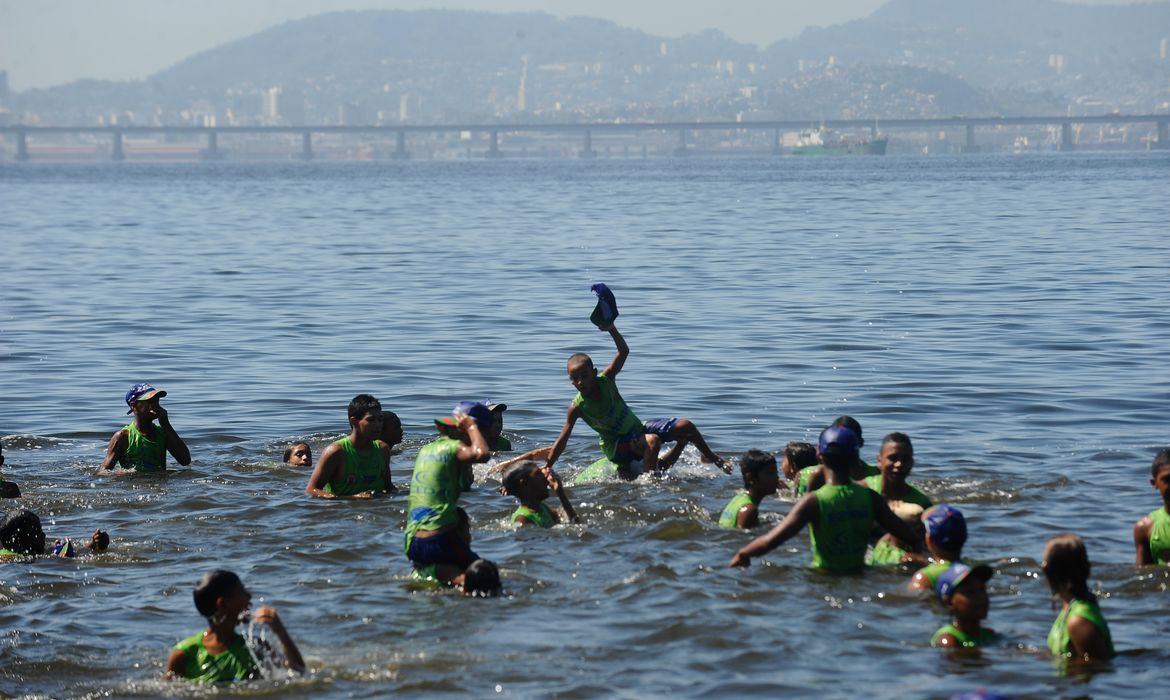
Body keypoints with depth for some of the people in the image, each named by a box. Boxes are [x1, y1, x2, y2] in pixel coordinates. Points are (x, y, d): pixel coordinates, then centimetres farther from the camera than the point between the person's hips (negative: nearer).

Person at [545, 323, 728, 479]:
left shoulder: (606, 379, -10)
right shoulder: (577, 407, -18)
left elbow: (624, 351, -16)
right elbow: (562, 441, -17)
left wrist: (612, 329, -33)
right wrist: (547, 468, -21)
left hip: (638, 429, 5)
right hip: (616, 445, -5)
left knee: (685, 426, -2)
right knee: (652, 441, -36)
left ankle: (712, 457, 23)